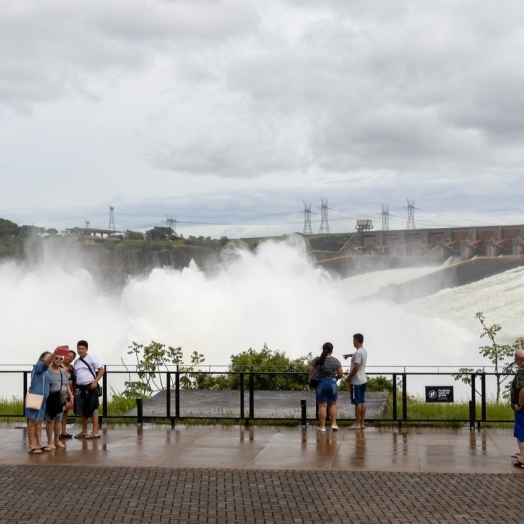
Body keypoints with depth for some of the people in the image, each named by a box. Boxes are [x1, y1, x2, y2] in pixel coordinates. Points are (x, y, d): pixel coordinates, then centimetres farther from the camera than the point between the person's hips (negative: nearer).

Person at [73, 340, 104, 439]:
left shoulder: (91, 358, -3)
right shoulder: (76, 362, 15)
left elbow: (101, 370, -7)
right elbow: (76, 377, 17)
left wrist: (95, 381, -16)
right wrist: (74, 390, 10)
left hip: (90, 387, -7)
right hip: (80, 388, 7)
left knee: (93, 409, -6)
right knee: (82, 410, 11)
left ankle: (95, 432, -6)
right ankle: (84, 432, 19)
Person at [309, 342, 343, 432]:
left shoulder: (316, 360, -6)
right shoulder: (336, 361, -4)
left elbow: (311, 373, -3)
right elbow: (340, 374, 1)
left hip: (320, 384, -1)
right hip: (332, 384, 1)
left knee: (322, 406, 3)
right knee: (332, 404, 15)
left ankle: (322, 426, 4)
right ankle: (334, 424, 8)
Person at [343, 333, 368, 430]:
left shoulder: (358, 352, -18)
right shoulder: (364, 351, 12)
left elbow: (356, 368, -23)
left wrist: (349, 377, -12)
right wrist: (350, 355, 52)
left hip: (356, 381, -9)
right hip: (363, 381, 9)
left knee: (357, 402, -5)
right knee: (362, 402, 9)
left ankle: (357, 424, -2)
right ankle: (362, 423, 12)